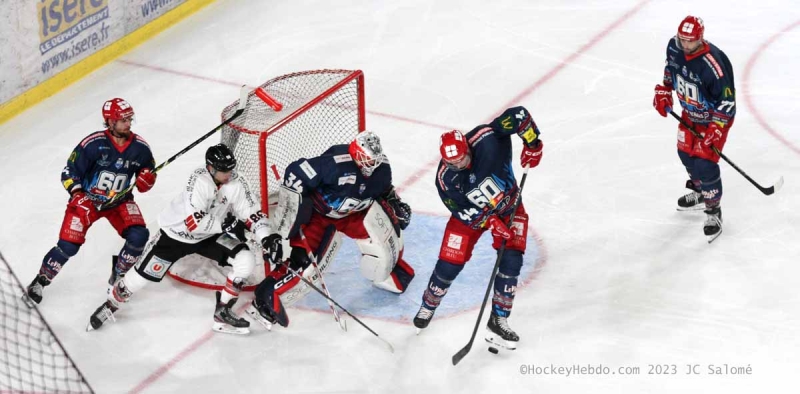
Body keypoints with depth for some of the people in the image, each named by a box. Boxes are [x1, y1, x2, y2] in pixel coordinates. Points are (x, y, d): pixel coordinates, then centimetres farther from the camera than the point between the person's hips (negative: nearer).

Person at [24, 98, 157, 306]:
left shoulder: (140, 147, -10)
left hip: (119, 201, 4)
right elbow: (68, 173, -14)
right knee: (69, 244, -14)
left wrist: (147, 179, -17)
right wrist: (78, 195, -26)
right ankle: (40, 281, 8)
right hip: (87, 198, -3)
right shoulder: (93, 144, -22)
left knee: (138, 237, -17)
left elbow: (149, 171, 5)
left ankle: (118, 275, 9)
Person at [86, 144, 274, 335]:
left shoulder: (236, 183, -16)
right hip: (176, 233, -4)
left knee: (246, 260, -15)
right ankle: (110, 306, 28)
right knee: (144, 274, -1)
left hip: (210, 236, 4)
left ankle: (223, 312, -2)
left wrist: (266, 238, -24)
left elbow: (253, 213, -11)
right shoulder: (199, 180, -31)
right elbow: (194, 222, -37)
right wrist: (224, 224, -33)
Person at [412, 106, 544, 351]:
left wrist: (532, 144, -25)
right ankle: (429, 305, 28)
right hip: (470, 213, 0)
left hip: (509, 207, 1)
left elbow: (519, 115, -30)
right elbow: (464, 212, -21)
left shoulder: (486, 140, -34)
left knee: (511, 261, -12)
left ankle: (498, 322, 0)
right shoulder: (445, 179, -28)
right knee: (449, 264, -3)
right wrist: (490, 223, -31)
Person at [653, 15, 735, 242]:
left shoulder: (713, 64, -35)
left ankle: (713, 211, 5)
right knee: (686, 153, 19)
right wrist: (664, 91, 4)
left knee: (705, 163, -11)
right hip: (690, 113, 7)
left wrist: (716, 127, -29)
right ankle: (700, 193, 45)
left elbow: (727, 99, -27)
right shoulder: (674, 47, -15)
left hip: (715, 117, -7)